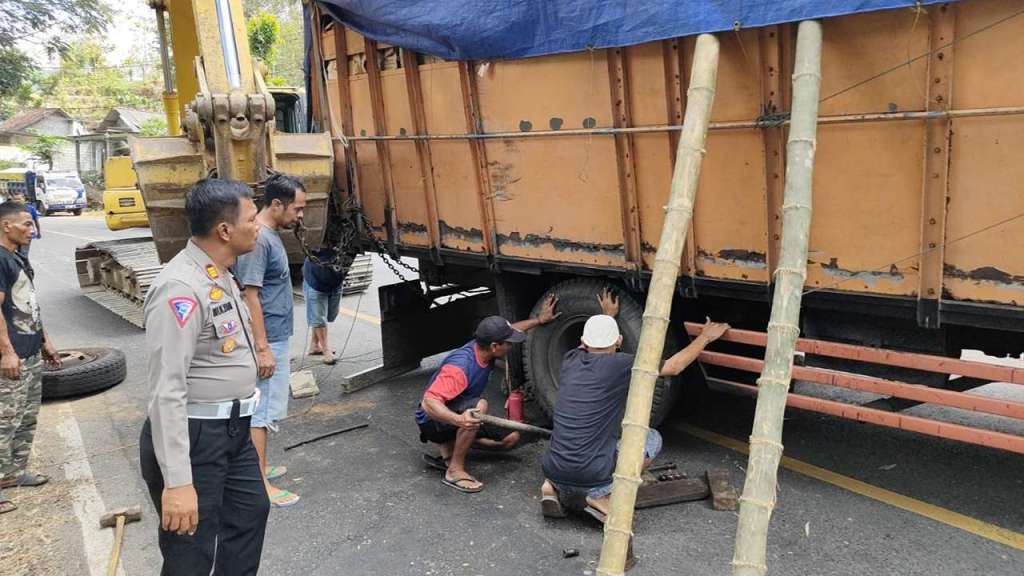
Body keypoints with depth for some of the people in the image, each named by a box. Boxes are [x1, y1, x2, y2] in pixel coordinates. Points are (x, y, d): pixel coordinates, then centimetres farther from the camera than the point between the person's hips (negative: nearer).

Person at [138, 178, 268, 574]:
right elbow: (167, 390, -28)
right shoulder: (181, 287, -24)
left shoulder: (220, 275, 8)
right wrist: (177, 481, -29)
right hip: (194, 438, -10)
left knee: (250, 513, 25)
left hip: (232, 429, 10)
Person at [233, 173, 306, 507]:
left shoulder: (271, 235, 10)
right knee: (262, 410, -4)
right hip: (268, 341, -10)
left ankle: (258, 469, 28)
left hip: (276, 338, 10)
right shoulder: (258, 240, -20)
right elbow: (251, 296, -22)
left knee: (265, 407, 17)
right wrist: (262, 348, -22)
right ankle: (259, 484, 3)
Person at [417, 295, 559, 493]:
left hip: (462, 417, 9)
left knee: (511, 438, 1)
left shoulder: (484, 347, -8)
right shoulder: (460, 367, -35)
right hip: (434, 421, -9)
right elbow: (429, 402, -42)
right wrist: (458, 420, -58)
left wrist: (539, 319, 18)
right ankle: (454, 470, -25)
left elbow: (510, 329, 14)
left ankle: (450, 445, 3)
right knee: (478, 406, -37)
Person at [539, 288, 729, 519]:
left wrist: (607, 316, 45)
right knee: (652, 439, 15)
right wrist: (705, 337, 15)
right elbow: (673, 367, 2)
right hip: (590, 476, -5)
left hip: (553, 471, 5)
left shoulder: (570, 360, 6)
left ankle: (553, 487, 12)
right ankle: (602, 495, 1)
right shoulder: (619, 365, -9)